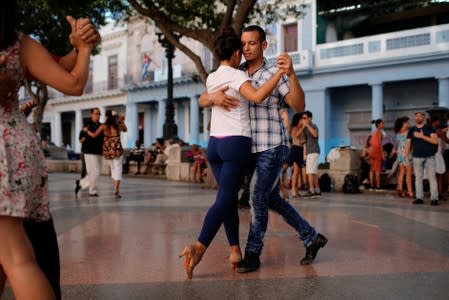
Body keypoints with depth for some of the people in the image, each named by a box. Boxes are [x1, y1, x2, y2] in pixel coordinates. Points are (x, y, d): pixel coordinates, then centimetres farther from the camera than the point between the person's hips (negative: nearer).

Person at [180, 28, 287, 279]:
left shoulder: (211, 78, 12)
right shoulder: (236, 75, -8)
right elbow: (258, 97, -26)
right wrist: (280, 72, -24)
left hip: (215, 143, 7)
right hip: (236, 143, -7)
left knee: (229, 199, 13)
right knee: (224, 200, -10)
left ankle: (235, 250, 11)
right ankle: (199, 246, -24)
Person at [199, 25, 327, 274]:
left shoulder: (275, 74, -7)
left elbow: (299, 107, -18)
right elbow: (202, 100, 0)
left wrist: (291, 74, -32)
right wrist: (214, 96, -24)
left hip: (273, 147, -6)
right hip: (252, 150, 7)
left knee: (259, 199, -7)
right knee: (272, 199, 13)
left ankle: (253, 253, 7)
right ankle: (311, 238, 27)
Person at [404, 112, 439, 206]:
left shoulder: (430, 128, 3)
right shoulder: (412, 130, 11)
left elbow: (435, 141, -9)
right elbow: (408, 144, 11)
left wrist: (422, 136, -14)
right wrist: (406, 157, 3)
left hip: (429, 157, -3)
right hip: (417, 157, 3)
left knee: (432, 177, -5)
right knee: (418, 178, 3)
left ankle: (434, 198, -5)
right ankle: (419, 197, 7)